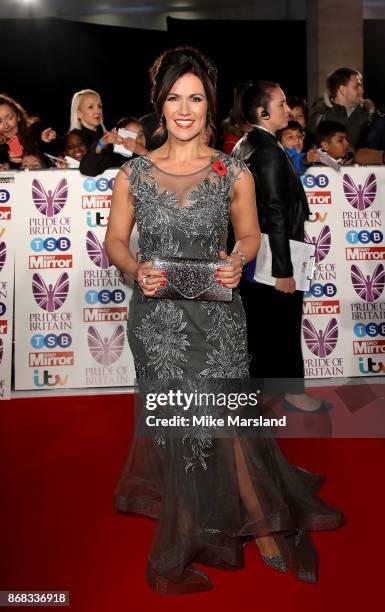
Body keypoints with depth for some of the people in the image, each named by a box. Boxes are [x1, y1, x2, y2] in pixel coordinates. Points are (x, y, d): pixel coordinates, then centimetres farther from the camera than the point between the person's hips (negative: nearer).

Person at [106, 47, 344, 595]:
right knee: (179, 425, 7)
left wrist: (236, 262, -11)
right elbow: (115, 241, 8)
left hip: (217, 315, 0)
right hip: (157, 317, 1)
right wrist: (136, 270, -12)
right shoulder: (133, 175, 1)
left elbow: (250, 234, 11)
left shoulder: (234, 173, 0)